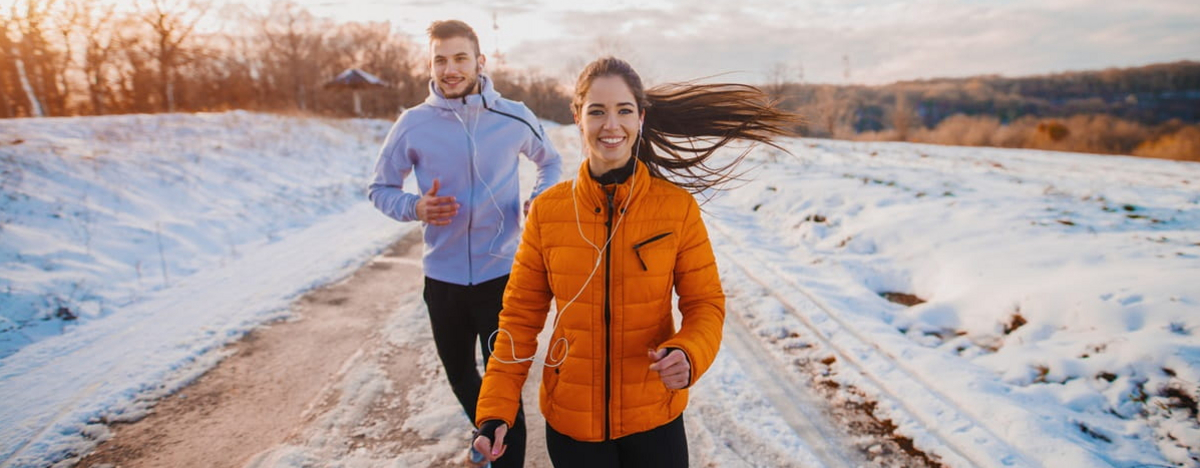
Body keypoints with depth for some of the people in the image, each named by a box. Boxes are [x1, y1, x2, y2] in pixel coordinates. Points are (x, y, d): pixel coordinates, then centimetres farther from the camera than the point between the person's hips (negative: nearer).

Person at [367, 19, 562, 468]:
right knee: (458, 373, 22)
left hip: (501, 273, -2)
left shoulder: (514, 118, -6)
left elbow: (551, 162, 13)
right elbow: (380, 188, 3)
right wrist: (415, 207, -17)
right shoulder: (413, 124, -6)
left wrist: (541, 198, -7)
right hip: (443, 277, 3)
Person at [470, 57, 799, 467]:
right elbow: (521, 315, -3)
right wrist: (495, 410, -9)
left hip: (654, 419, 0)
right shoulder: (546, 211, -8)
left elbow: (705, 304, -6)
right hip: (570, 421, 1)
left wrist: (687, 355, -26)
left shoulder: (678, 207, -11)